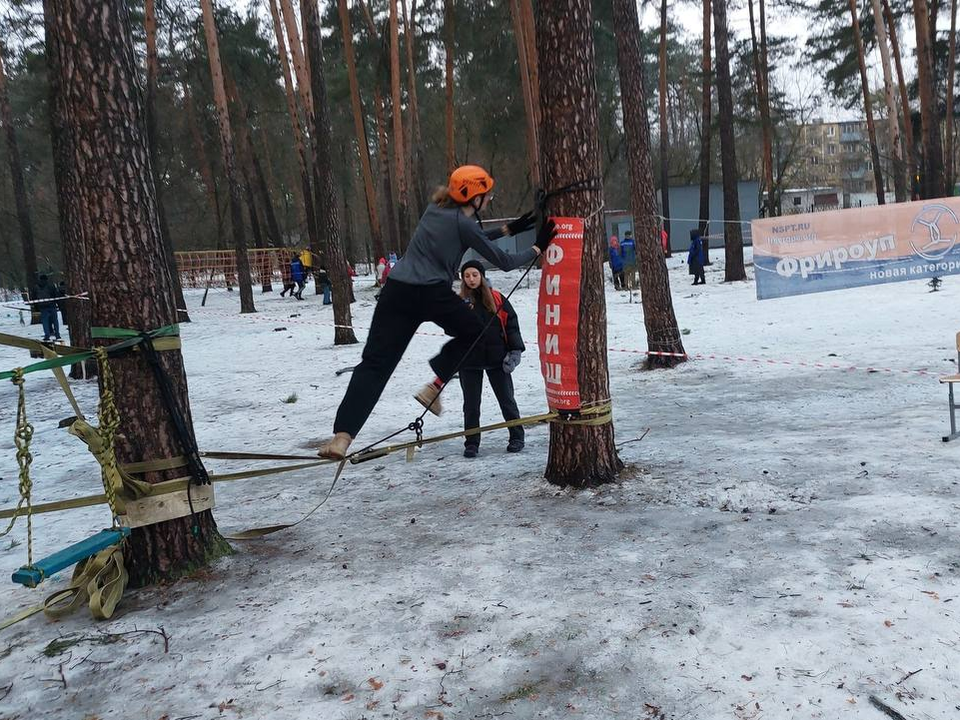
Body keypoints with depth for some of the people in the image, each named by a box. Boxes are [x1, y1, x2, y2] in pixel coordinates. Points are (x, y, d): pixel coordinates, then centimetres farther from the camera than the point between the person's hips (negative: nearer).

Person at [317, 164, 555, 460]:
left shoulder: (438, 208, 17)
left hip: (396, 291, 6)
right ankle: (434, 386, 11)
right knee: (474, 332, 22)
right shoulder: (462, 222, -5)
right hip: (433, 295, -6)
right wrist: (538, 248, 11)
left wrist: (508, 229, 32)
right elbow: (505, 262, -2)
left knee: (376, 363, 1)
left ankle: (342, 434, -10)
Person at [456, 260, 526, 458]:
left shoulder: (497, 298, 1)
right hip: (469, 361, 1)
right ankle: (471, 443, 18)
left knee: (506, 399, 9)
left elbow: (511, 323, 2)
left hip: (497, 357, -1)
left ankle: (516, 437, 23)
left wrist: (515, 350, -5)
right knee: (471, 404, 7)